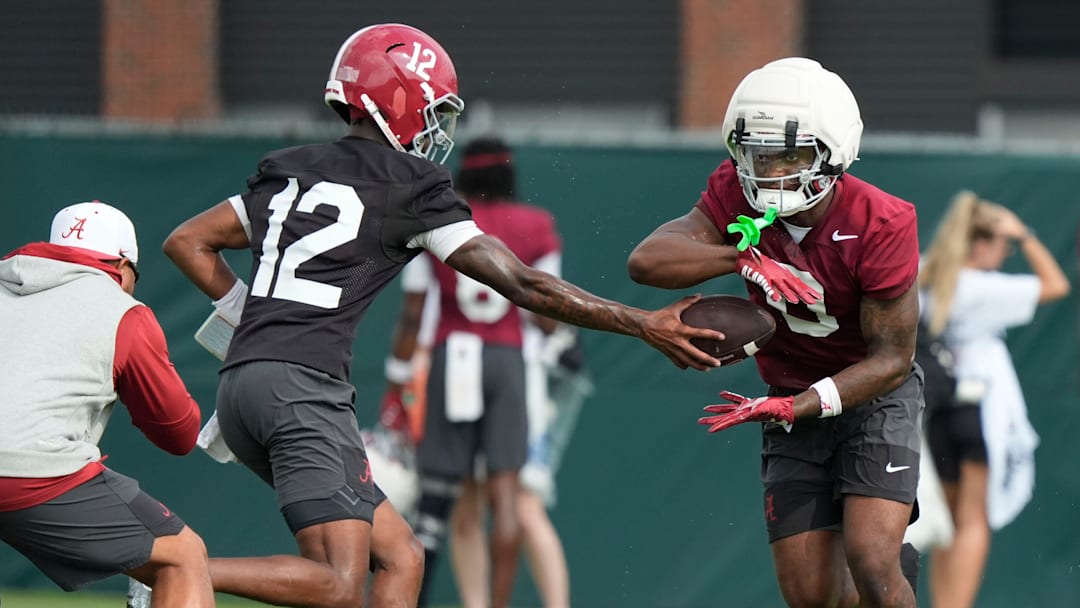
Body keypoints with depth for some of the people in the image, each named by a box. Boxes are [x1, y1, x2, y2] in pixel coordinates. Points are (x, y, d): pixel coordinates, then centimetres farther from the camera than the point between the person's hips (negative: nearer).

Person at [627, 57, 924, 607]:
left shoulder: (881, 225, -25)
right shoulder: (735, 195, -15)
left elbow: (891, 358, -21)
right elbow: (646, 261, -28)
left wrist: (791, 408, -33)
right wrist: (744, 259, -42)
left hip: (874, 395, -4)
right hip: (793, 400, 4)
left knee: (870, 563, -21)